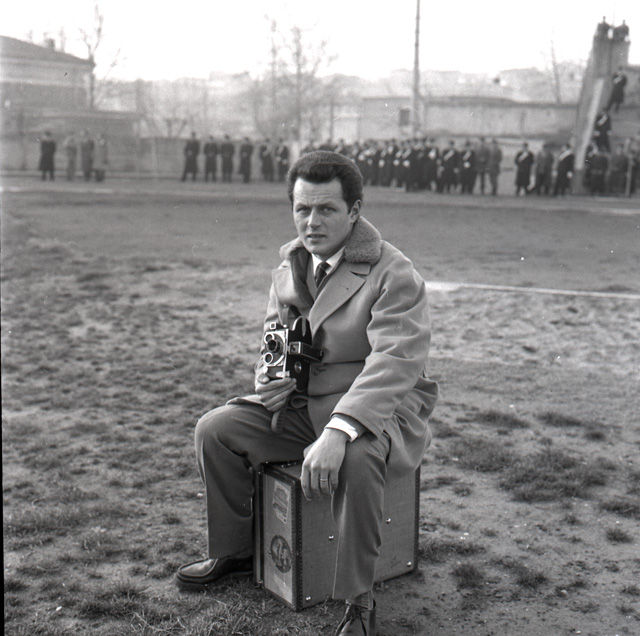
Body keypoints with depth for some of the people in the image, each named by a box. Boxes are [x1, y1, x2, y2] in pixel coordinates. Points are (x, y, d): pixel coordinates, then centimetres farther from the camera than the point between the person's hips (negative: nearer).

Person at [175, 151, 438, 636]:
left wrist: (338, 431, -41)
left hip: (378, 409, -6)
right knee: (214, 429, -6)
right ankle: (234, 552, 17)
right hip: (301, 405, 7)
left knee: (355, 459, -38)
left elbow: (393, 364, -29)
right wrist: (270, 375, -4)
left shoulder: (395, 275, -17)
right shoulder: (290, 266, 7)